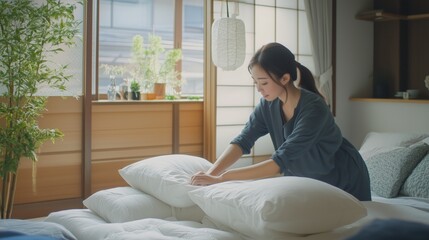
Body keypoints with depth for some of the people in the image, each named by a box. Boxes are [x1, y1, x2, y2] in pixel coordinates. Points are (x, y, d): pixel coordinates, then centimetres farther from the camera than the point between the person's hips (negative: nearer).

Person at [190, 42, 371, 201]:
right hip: (305, 180, 5)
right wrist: (211, 173, -36)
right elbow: (243, 141, -19)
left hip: (344, 181, -5)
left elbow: (280, 162, -40)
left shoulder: (314, 109, -35)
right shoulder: (268, 104, -14)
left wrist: (221, 178, -43)